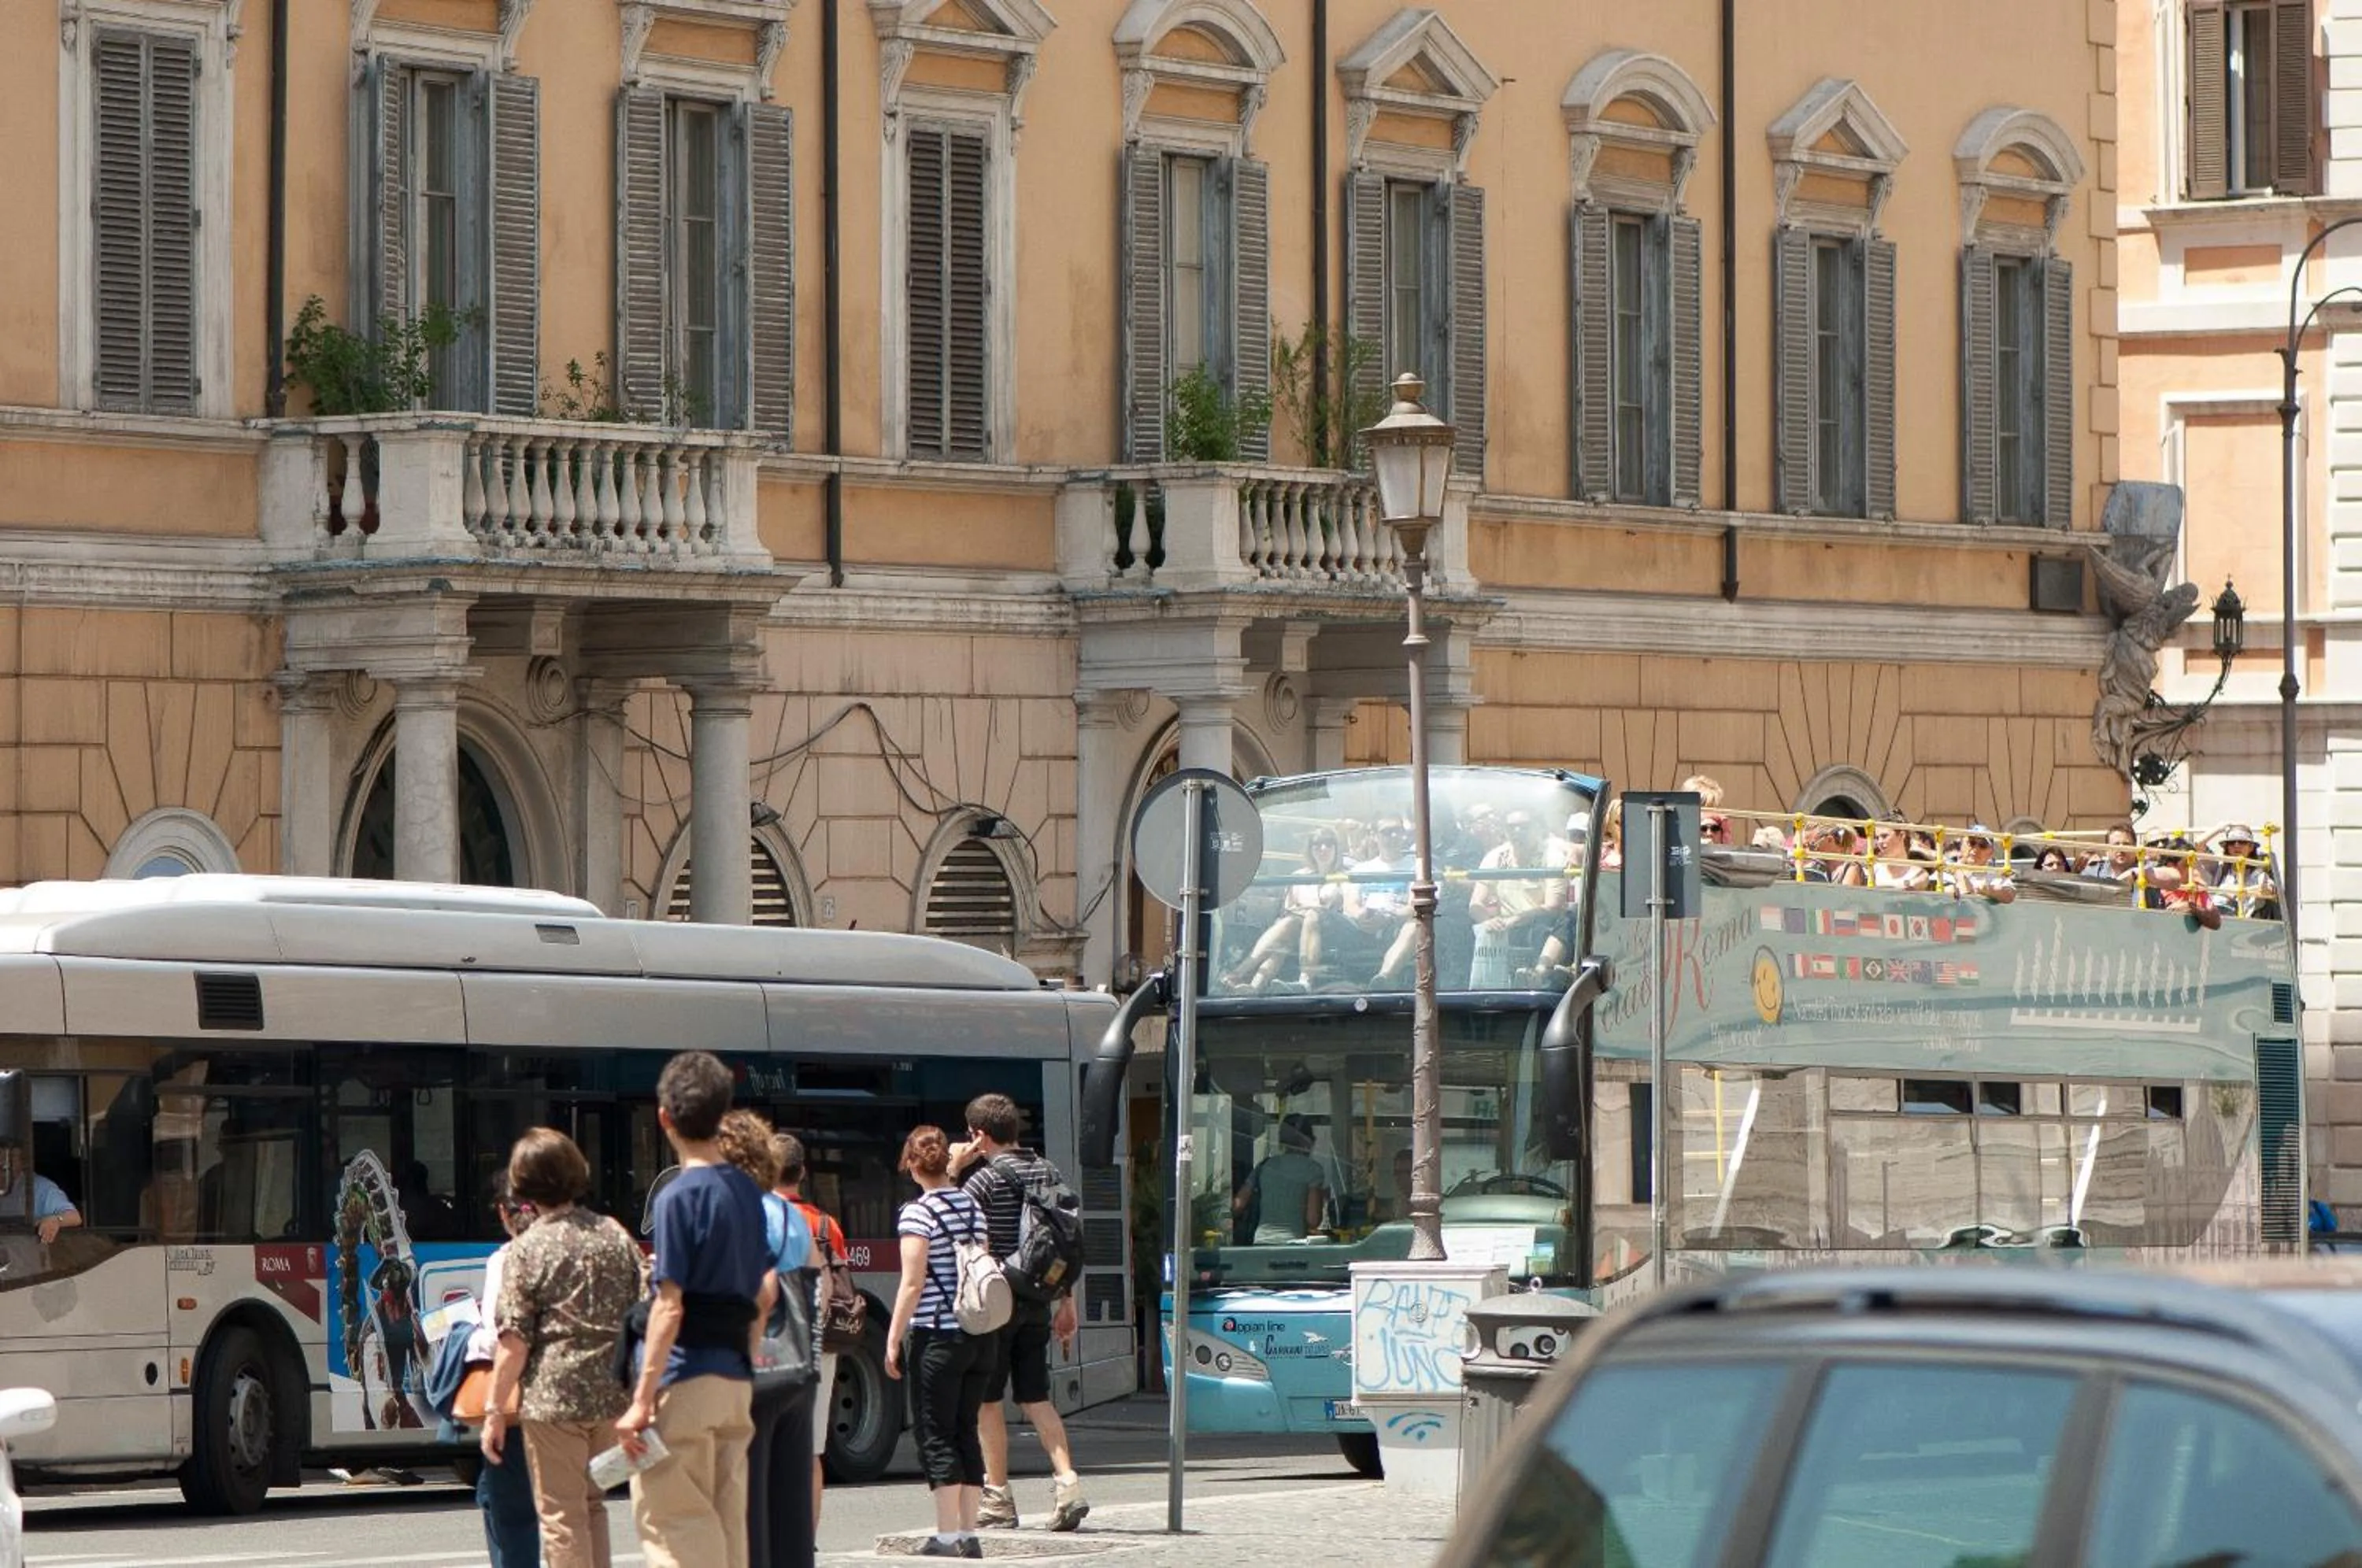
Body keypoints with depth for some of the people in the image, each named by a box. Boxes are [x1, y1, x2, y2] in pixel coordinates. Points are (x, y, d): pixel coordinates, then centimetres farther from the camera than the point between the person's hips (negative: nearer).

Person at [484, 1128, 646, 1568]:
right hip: (612, 1392, 5)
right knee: (592, 1505, 18)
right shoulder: (615, 1236, 6)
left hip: (554, 1395, -5)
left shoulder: (527, 1249, -8)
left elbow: (515, 1341, -11)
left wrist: (494, 1409, -6)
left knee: (561, 1515, 1)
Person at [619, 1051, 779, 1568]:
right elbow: (765, 1292, 18)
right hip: (736, 1379, 8)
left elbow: (670, 1308, -16)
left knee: (671, 1522, -6)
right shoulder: (748, 1192, 12)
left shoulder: (679, 1196, -12)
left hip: (687, 1378, -8)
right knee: (726, 1521, 11)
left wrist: (642, 1400, -16)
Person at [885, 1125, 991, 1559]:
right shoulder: (972, 1207, 9)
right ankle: (969, 1534, 11)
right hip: (981, 1335, 6)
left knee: (936, 1435, -2)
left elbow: (913, 1284, -14)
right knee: (966, 1432, 11)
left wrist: (893, 1340, -10)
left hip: (939, 1339, -6)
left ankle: (946, 1536, -6)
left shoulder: (918, 1214, -11)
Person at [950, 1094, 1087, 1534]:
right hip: (1037, 1300, 6)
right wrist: (1067, 1301, 17)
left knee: (988, 1399, 4)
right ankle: (1067, 1480, -7)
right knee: (1036, 1396, 10)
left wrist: (951, 1170, -6)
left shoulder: (987, 1177, -12)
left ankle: (998, 1501, 6)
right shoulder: (1048, 1172, 9)